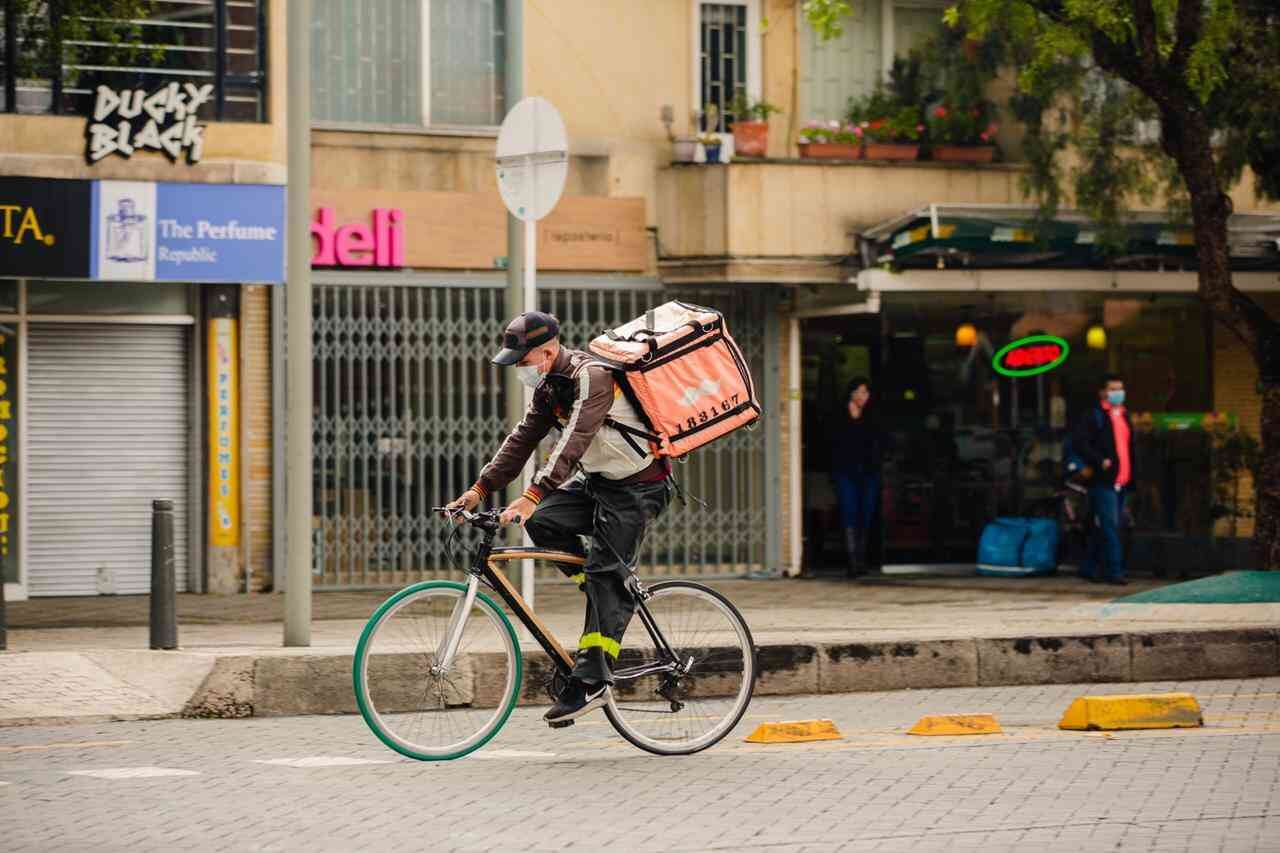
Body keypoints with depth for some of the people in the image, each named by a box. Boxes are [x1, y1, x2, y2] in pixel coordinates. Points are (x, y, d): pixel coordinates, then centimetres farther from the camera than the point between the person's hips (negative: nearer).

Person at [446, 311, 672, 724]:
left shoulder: (591, 376, -25)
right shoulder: (550, 385, 5)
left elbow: (574, 441, -36)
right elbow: (523, 439, 6)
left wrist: (532, 496, -44)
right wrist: (479, 489, -3)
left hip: (638, 487, -9)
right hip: (599, 481, 9)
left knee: (606, 578, -16)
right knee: (542, 522, -11)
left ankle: (592, 682, -18)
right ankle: (613, 603, 4)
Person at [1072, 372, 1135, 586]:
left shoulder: (1125, 416, 20)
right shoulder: (1093, 416, -4)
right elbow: (1078, 443, -12)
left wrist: (1130, 477, 17)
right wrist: (1100, 461, -19)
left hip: (1121, 482, 8)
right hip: (1103, 481, -8)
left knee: (1101, 528, 11)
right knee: (1109, 526, -11)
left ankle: (1089, 569, 18)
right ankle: (1114, 570, -12)